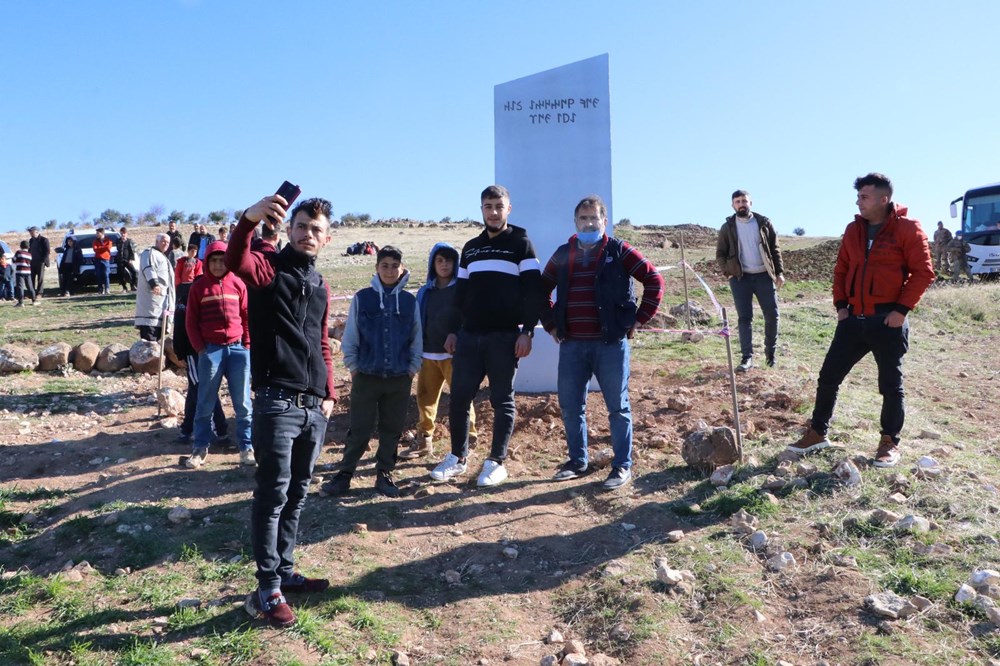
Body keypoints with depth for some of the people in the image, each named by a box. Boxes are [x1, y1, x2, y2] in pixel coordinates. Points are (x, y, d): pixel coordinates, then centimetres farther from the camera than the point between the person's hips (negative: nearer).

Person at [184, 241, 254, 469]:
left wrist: (247, 345, 2)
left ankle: (246, 447, 15)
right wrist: (200, 348, -3)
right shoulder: (199, 286, 2)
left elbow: (247, 316, 8)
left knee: (242, 403, 6)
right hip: (211, 350, -1)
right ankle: (200, 448, 18)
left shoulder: (238, 284, 5)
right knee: (205, 403, 7)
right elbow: (191, 321, 4)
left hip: (238, 348, 1)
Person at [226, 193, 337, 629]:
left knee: (298, 494, 15)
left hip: (314, 407, 7)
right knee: (273, 494, -2)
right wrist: (250, 219, -45)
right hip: (277, 404, -7)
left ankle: (285, 571, 28)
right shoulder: (269, 268, -3)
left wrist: (329, 394, 15)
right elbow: (236, 262, -28)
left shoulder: (320, 287, 17)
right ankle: (268, 589, 9)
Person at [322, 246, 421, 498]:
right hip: (366, 376, -2)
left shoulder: (409, 301, 3)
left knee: (392, 430, 9)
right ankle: (344, 475, 13)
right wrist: (353, 367, 0)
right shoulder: (362, 298, -1)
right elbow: (350, 337, 2)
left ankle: (384, 474, 22)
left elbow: (417, 340, 8)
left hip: (400, 379, 2)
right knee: (359, 430, 2)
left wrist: (412, 369, 3)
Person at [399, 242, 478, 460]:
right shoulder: (425, 292, 13)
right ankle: (423, 439, 20)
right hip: (429, 354, 5)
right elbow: (419, 322, 15)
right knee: (425, 396, 9)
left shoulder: (462, 289, -1)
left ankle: (467, 439, 5)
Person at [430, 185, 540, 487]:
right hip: (469, 336, 5)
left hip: (505, 337, -4)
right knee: (459, 398, 4)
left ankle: (496, 462, 13)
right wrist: (453, 330, 12)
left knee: (502, 400, 3)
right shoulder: (470, 248, 16)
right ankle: (458, 457, 19)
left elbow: (532, 291, -5)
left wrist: (527, 331, -13)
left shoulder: (521, 244, 1)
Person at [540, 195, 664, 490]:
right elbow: (542, 290, 21)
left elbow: (654, 280, -1)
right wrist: (550, 324, 13)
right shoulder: (563, 254, 11)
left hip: (611, 343, -4)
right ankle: (577, 461, 25)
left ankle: (623, 466, 15)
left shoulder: (618, 251, -1)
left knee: (618, 406, 4)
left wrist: (639, 319, -3)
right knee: (570, 405, 9)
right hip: (571, 345, 4)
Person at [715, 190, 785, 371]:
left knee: (772, 315, 3)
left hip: (764, 276, 1)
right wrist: (728, 272, -4)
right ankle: (747, 357, -1)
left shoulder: (763, 223, 5)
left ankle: (770, 351, 22)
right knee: (744, 318, -2)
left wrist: (779, 272, 0)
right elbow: (720, 254, 8)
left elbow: (775, 249, 7)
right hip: (740, 278, -1)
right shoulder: (728, 227, 3)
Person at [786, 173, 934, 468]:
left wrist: (902, 309, -14)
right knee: (828, 376, 6)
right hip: (854, 318, 5)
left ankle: (890, 443, 22)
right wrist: (841, 305, 5)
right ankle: (817, 433, 19)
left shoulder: (908, 228, -6)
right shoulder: (854, 229, 10)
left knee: (891, 384, 6)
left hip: (888, 321, -5)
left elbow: (923, 272, -9)